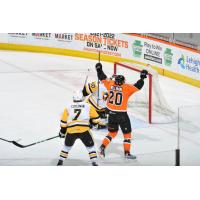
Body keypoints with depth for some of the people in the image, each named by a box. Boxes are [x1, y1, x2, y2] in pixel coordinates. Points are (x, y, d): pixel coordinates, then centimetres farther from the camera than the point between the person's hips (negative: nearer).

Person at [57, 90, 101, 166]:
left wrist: (62, 132, 26)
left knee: (67, 146, 25)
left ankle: (60, 161, 28)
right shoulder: (88, 106, 10)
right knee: (90, 147, 11)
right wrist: (93, 123, 34)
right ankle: (94, 163, 0)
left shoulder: (68, 107, 13)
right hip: (84, 131, -2)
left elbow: (63, 122, 13)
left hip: (70, 131, 2)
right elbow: (96, 119, 13)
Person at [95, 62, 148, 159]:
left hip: (111, 114, 5)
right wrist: (142, 78, -5)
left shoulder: (110, 84, -2)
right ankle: (127, 153, 9)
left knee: (112, 132, 23)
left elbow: (103, 78, 12)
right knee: (127, 133, 9)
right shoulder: (126, 88, -14)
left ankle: (102, 147, 13)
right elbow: (137, 86, -16)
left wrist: (99, 70, 25)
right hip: (121, 114, -5)